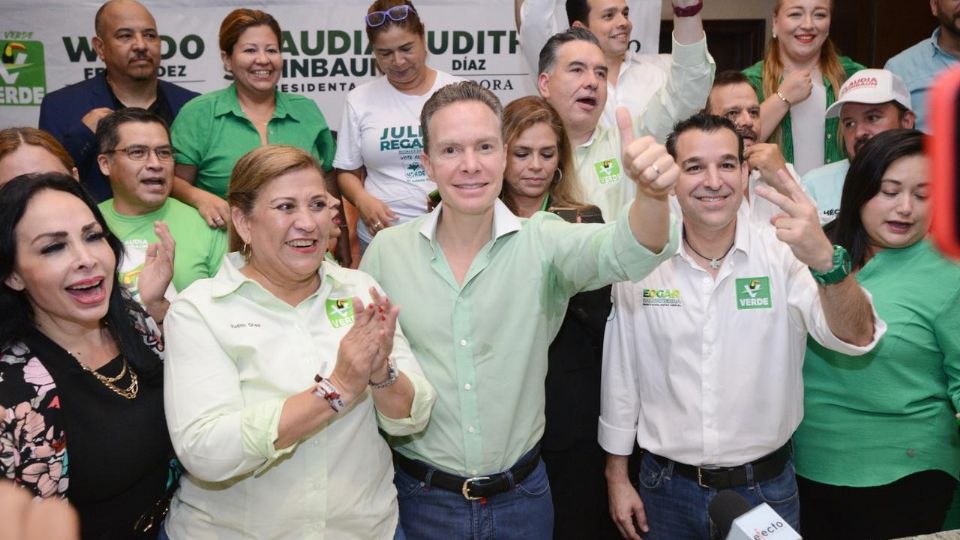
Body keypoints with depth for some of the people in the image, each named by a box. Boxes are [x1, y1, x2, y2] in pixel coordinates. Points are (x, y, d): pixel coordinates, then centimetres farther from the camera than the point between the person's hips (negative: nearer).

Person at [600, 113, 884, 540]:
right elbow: (619, 376, 0)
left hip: (766, 487, 0)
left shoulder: (784, 253, -11)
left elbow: (855, 339, -24)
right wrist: (617, 478, 4)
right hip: (668, 486, 1)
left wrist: (824, 260, -43)